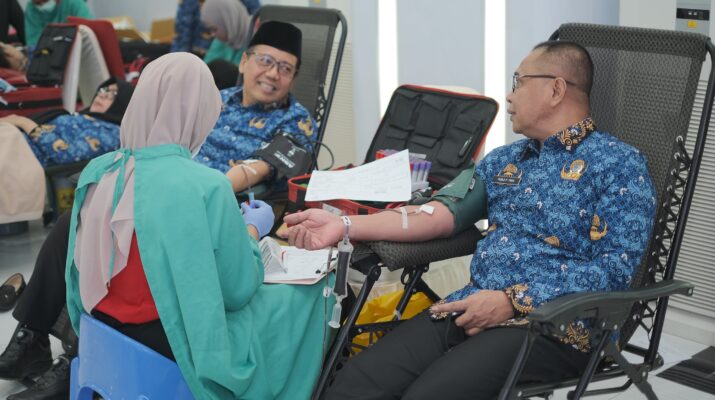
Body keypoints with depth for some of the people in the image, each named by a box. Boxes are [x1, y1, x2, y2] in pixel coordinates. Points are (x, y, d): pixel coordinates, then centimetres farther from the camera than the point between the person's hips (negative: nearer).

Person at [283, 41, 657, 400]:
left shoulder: (618, 165, 0)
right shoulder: (504, 159, 21)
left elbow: (617, 268, -11)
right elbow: (441, 212, 11)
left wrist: (514, 301, -17)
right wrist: (344, 225, -3)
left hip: (551, 326, -6)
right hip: (471, 309, 6)